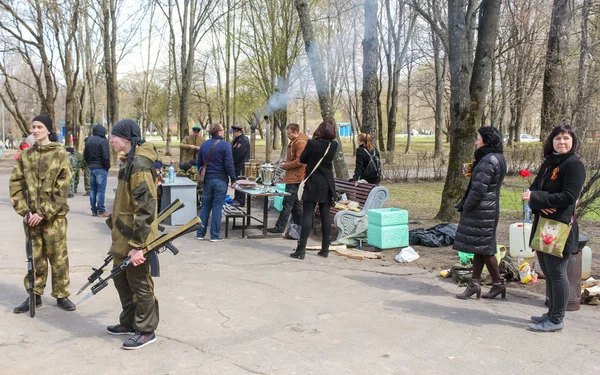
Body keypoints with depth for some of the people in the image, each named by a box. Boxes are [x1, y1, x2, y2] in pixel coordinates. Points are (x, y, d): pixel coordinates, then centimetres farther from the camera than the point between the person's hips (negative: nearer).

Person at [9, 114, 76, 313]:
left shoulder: (60, 153, -4)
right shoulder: (25, 155, 7)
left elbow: (62, 188, -10)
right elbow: (16, 184, 6)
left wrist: (44, 212, -14)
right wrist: (24, 211, -5)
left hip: (54, 215, -3)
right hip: (31, 215, 3)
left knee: (58, 256, 4)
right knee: (35, 257, 11)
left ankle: (61, 295, 15)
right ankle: (34, 295, 22)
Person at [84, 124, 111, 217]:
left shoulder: (88, 141, 11)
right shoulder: (103, 141, -14)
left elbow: (85, 155, 14)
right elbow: (106, 156, -18)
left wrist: (90, 164, 17)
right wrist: (107, 166, -6)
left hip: (91, 168, 7)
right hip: (101, 168, -7)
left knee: (92, 190, 11)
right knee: (101, 190, -4)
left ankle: (93, 210, 15)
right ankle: (101, 211, -2)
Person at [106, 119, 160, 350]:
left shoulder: (139, 164, -20)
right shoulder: (130, 161, 11)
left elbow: (145, 208, -25)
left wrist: (137, 245, -25)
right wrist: (115, 223, 23)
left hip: (135, 237, -10)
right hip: (123, 236, 10)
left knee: (139, 283, 3)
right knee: (121, 279, 20)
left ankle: (146, 331, 18)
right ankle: (130, 322, 36)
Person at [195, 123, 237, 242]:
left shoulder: (204, 145, 9)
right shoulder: (225, 145, -10)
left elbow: (199, 164, 15)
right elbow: (229, 164, -14)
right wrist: (233, 179, -7)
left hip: (207, 179, 5)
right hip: (220, 180, -5)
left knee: (205, 206, 12)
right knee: (217, 207, 0)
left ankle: (200, 233, 14)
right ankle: (215, 235, 3)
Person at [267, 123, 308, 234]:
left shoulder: (301, 143, -16)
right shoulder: (293, 142, 17)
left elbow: (299, 161, -21)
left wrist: (286, 165, -13)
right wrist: (285, 163, 11)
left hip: (294, 177, -11)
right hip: (291, 176, 11)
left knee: (287, 203, -7)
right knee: (294, 202, 15)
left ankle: (280, 227, -4)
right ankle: (299, 225, 22)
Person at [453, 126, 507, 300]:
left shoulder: (488, 160, -18)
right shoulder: (498, 158, 13)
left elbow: (479, 188, -21)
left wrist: (466, 207, -12)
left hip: (481, 210, -10)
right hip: (490, 208, 10)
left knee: (484, 248, -1)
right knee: (480, 247, 12)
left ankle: (498, 284, 10)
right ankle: (474, 284, 19)